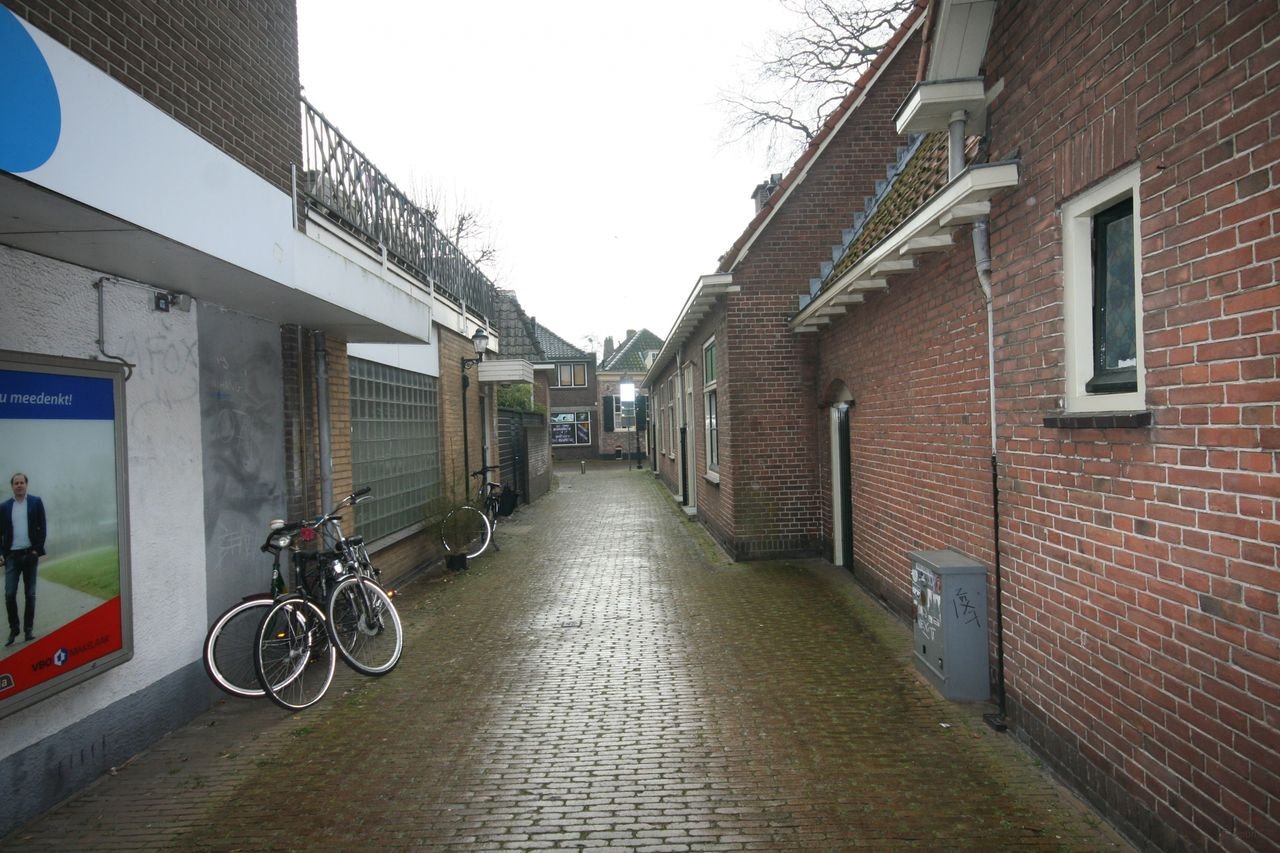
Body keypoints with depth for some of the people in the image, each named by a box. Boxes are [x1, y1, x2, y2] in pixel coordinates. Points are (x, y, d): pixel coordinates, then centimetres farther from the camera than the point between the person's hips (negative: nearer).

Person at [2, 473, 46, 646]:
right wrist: (4, 553, -3)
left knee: (30, 594, 5)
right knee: (9, 594, -6)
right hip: (12, 555, 1)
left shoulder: (36, 502, 3)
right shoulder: (4, 506, 6)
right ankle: (13, 628, 8)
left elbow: (42, 527, 0)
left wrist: (37, 550, -8)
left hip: (30, 553, -1)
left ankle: (29, 628, 12)